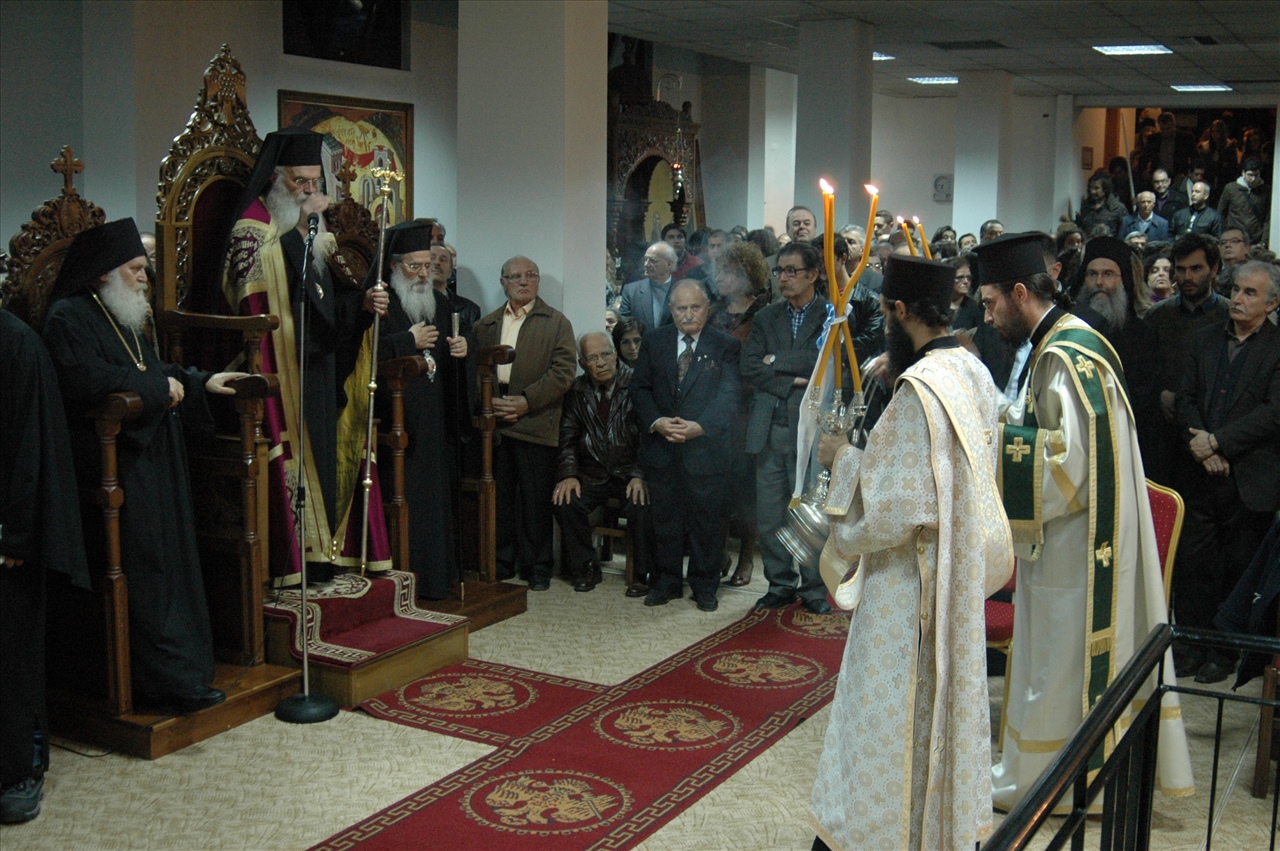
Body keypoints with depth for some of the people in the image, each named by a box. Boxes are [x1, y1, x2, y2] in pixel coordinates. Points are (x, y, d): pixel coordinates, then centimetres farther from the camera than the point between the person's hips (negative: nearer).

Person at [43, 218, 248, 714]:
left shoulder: (121, 318, 21)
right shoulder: (69, 317, -10)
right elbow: (84, 379, -25)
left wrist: (200, 382, 15)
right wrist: (161, 387, -16)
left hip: (153, 462, 10)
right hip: (121, 465, -10)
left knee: (168, 567, 10)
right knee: (146, 572, -8)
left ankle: (179, 669, 17)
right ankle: (167, 680, -3)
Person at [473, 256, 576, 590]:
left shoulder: (556, 323, 7)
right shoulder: (485, 325, 18)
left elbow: (563, 372, -4)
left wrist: (526, 401, -13)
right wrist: (488, 403, -6)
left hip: (536, 424, -3)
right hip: (493, 424, 3)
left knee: (536, 499, 0)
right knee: (498, 497, 5)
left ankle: (537, 566, 10)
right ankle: (501, 562, 16)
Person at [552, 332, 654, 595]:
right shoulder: (576, 391, 6)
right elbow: (567, 438, 5)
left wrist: (640, 475, -20)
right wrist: (569, 474, -11)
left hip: (631, 472, -3)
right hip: (593, 473, 3)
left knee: (641, 505, -31)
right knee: (565, 502, -21)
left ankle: (644, 574, -10)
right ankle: (585, 568, -1)